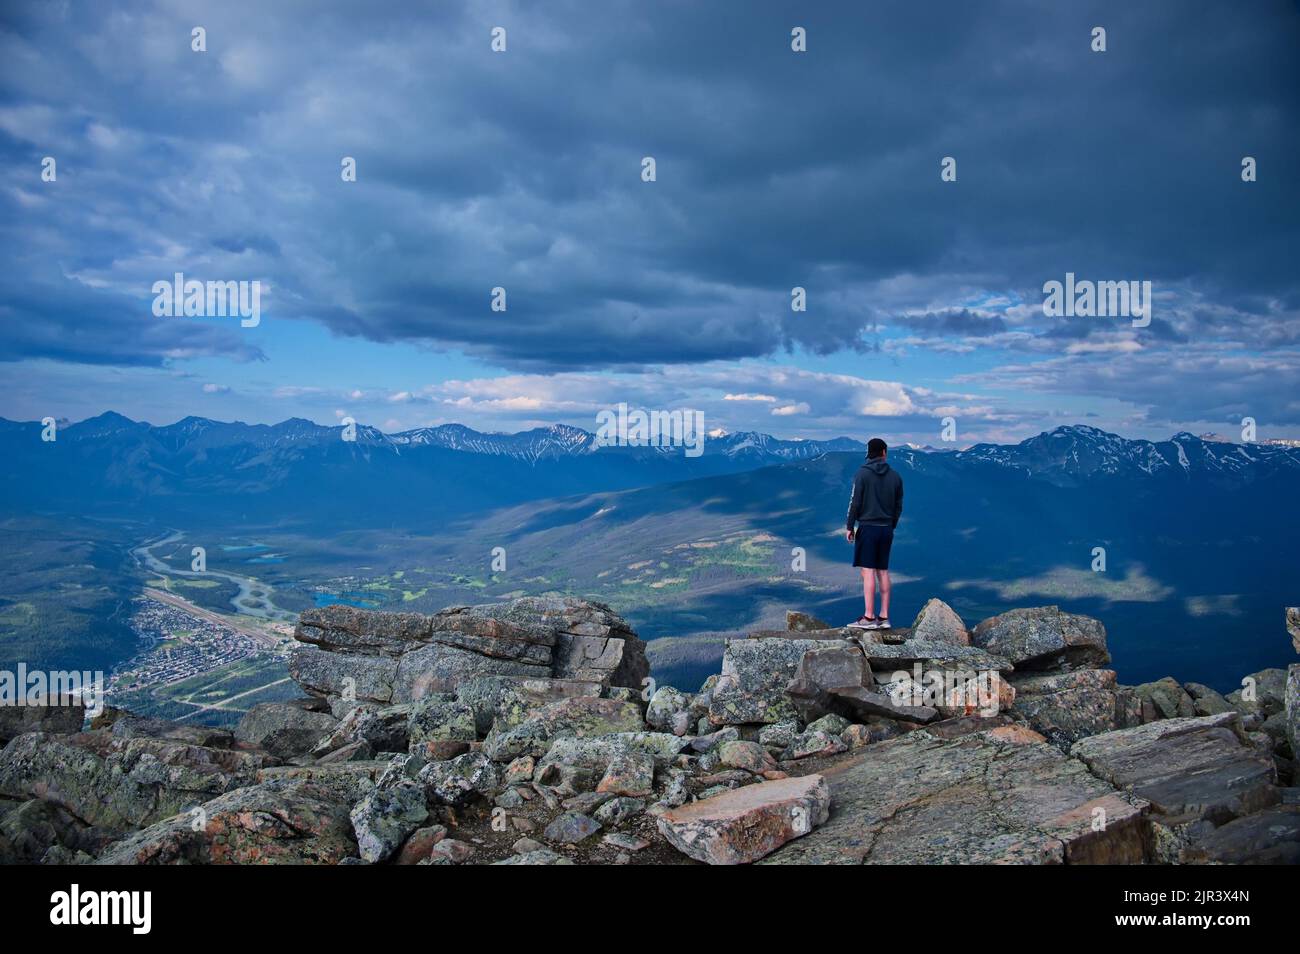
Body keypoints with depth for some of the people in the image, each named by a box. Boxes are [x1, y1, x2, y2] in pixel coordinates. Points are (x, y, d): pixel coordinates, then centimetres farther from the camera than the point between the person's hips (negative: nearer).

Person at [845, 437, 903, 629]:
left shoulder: (862, 474, -6)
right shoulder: (895, 476, 8)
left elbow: (855, 502, -9)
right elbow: (898, 506, 10)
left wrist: (849, 526, -2)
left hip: (868, 527, -5)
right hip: (886, 529, 5)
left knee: (868, 571, -7)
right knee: (883, 571, 10)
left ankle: (869, 618, -9)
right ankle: (884, 617, 11)